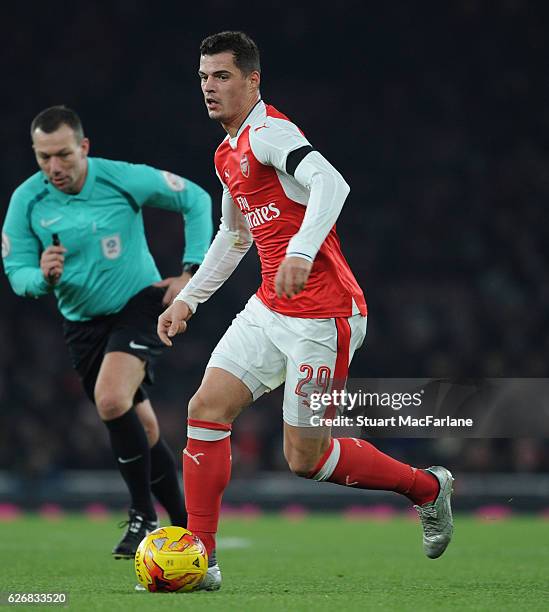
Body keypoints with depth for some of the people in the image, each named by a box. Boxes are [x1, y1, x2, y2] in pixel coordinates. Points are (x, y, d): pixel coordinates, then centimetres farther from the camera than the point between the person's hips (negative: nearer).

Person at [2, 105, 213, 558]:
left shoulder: (122, 178, -16)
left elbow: (195, 200, -4)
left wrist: (192, 272, -8)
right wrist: (42, 276, -27)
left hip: (140, 303, -4)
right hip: (83, 321, 4)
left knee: (111, 398, -28)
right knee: (142, 428, 9)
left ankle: (144, 516, -16)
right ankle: (186, 527, 23)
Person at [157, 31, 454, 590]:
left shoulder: (268, 132, -14)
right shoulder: (229, 153, 16)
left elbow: (330, 183, -33)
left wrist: (301, 251, -46)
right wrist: (188, 299, 28)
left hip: (321, 317, -9)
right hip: (270, 309, 9)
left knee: (304, 458, -3)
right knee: (207, 408, -4)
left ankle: (427, 488, 19)